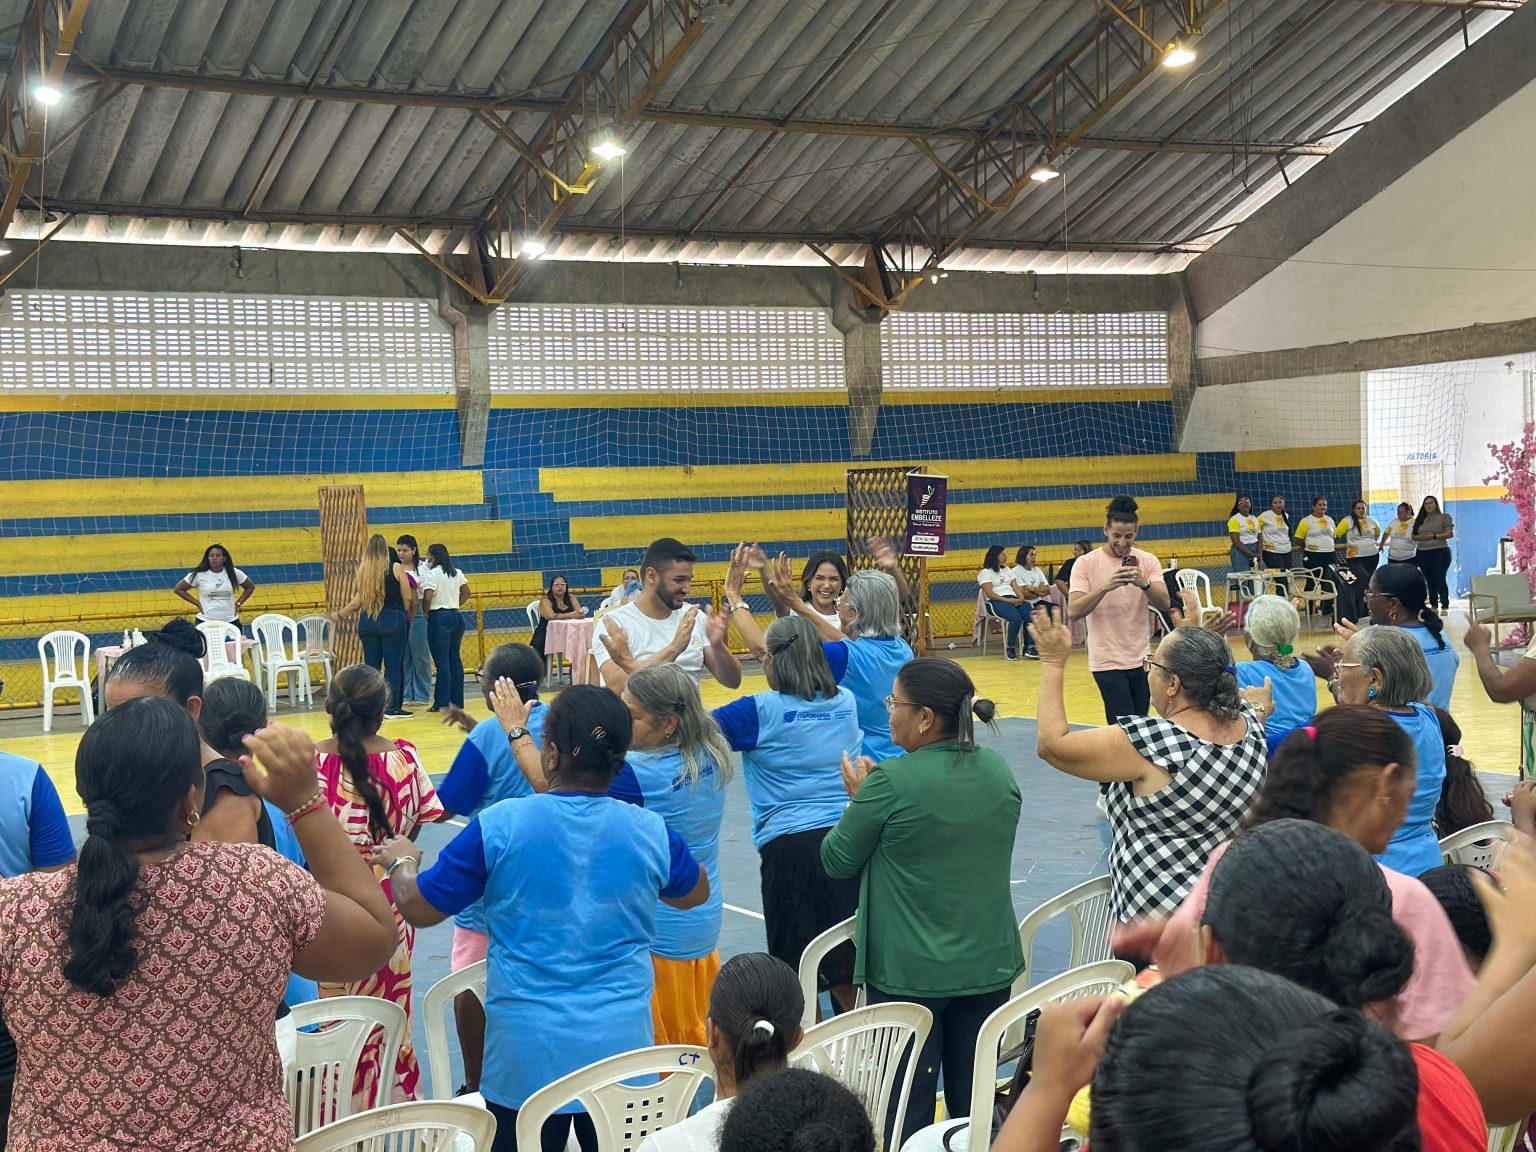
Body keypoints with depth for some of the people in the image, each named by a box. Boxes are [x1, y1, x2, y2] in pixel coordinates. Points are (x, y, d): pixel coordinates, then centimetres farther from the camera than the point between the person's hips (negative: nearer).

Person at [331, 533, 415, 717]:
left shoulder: (363, 570, 1)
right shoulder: (396, 569, -6)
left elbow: (359, 600, 3)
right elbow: (407, 598, -3)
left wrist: (339, 614, 18)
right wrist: (403, 613, 18)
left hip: (368, 621, 3)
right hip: (392, 620, -3)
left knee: (371, 665, 10)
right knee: (393, 665, 1)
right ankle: (391, 708, 0)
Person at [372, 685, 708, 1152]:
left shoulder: (499, 827, -12)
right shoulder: (651, 832, -4)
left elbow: (417, 908, -1)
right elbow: (696, 894, 18)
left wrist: (401, 861, 20)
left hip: (526, 1055, -2)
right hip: (622, 1048, 2)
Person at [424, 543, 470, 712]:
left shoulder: (433, 573, -12)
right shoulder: (457, 573, 10)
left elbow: (427, 597, -20)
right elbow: (466, 592, 19)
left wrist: (426, 613, -5)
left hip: (439, 618, -7)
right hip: (457, 616, 7)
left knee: (442, 661, -4)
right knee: (455, 659, 11)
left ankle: (443, 703, -2)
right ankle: (457, 701, 14)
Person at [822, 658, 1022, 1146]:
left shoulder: (892, 781, -19)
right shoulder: (999, 770, -1)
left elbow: (837, 861, -7)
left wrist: (859, 799, 8)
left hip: (910, 972, -5)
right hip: (989, 964, 5)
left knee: (907, 1109, 6)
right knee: (974, 1104, 15)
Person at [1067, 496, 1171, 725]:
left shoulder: (1148, 561, 3)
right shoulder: (1086, 564, -6)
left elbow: (1165, 604, -8)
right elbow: (1073, 612, -15)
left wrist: (1143, 583, -27)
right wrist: (1105, 587, -28)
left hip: (1141, 658, 4)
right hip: (1108, 660, -4)